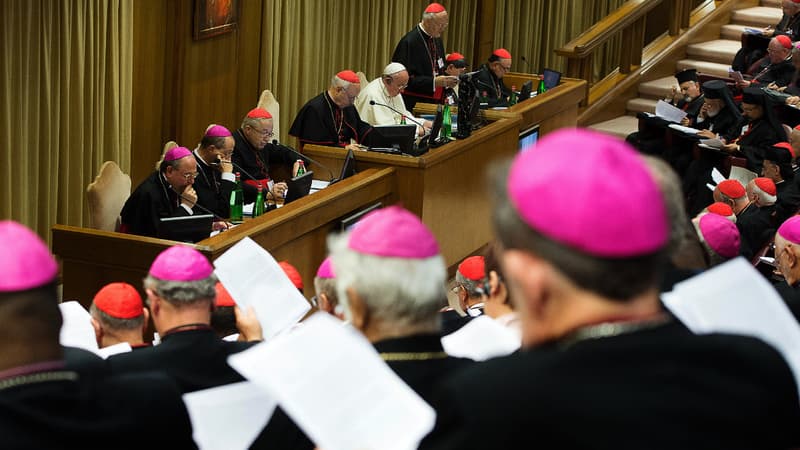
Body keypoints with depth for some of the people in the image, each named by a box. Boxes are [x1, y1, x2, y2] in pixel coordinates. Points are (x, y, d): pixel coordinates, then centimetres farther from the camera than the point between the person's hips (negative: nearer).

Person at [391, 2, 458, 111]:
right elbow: (406, 79, -19)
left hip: (435, 102, 7)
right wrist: (433, 82, -23)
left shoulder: (437, 39, 11)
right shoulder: (408, 42, -15)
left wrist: (447, 81, 1)